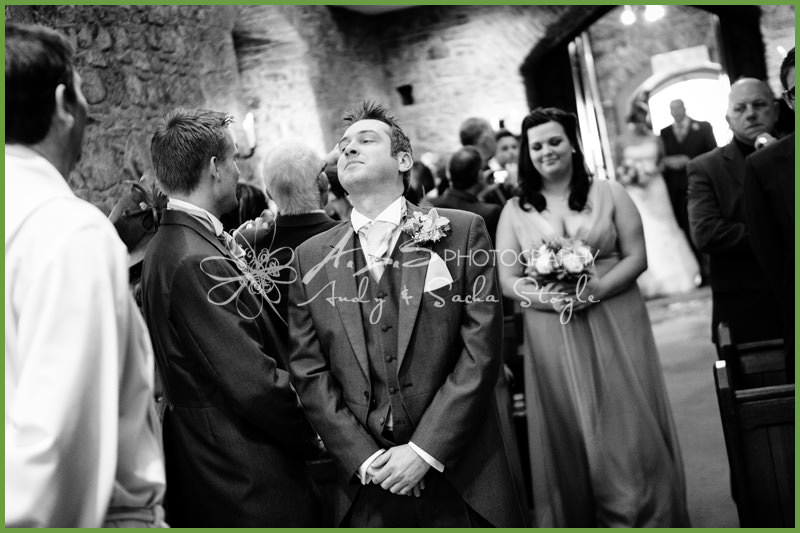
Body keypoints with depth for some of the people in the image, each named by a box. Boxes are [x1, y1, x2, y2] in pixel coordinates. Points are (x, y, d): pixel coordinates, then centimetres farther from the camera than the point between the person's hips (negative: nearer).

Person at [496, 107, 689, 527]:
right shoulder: (515, 211, 5)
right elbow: (508, 281, 2)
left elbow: (637, 257, 1)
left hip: (616, 328, 0)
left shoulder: (608, 193, 4)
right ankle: (582, 519, 23)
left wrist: (598, 288, -16)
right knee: (569, 436, 6)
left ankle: (643, 519, 17)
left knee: (630, 433, 1)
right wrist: (545, 298, -17)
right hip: (552, 335, 1)